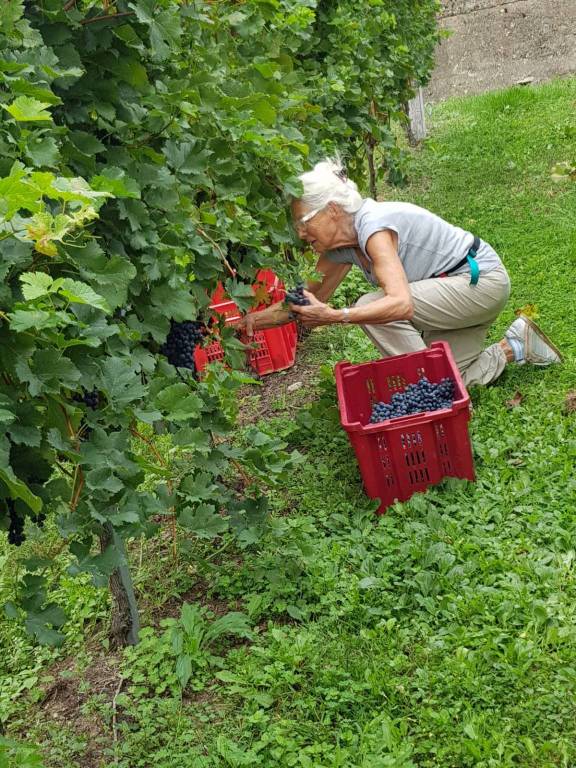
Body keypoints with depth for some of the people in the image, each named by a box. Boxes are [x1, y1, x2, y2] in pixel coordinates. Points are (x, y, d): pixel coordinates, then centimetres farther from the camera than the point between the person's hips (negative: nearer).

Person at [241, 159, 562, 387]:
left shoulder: (373, 228, -29)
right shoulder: (340, 246, -2)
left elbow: (401, 304, -41)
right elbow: (307, 301, 5)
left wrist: (334, 316, -47)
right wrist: (255, 319, -7)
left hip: (482, 281, -9)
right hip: (463, 287, 9)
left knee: (371, 308, -24)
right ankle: (516, 346, 18)